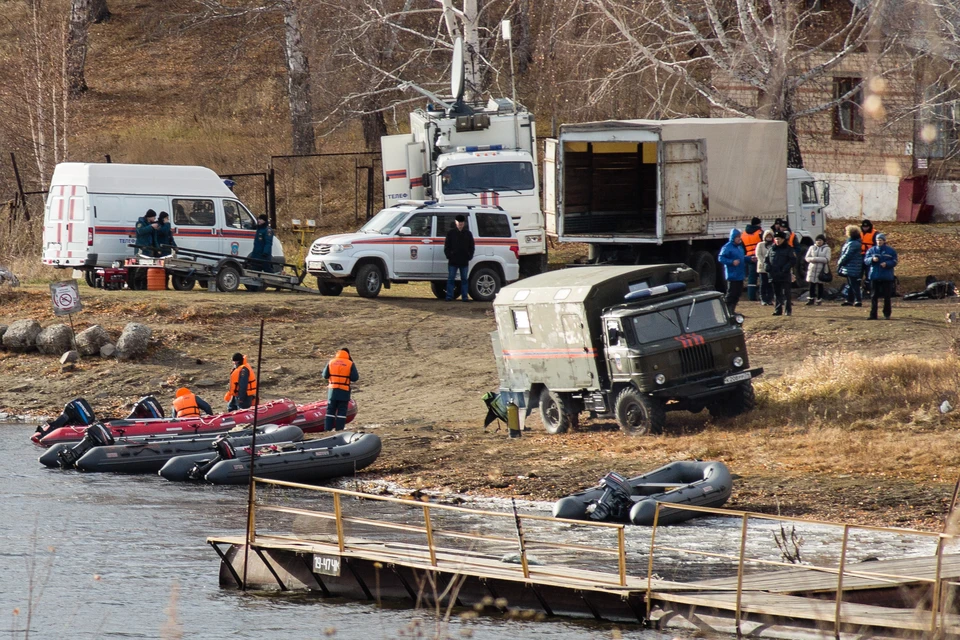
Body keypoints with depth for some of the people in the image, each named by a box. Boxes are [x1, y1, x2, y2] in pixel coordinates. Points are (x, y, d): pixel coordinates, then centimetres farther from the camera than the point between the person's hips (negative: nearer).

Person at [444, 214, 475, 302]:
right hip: (453, 261, -1)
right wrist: (449, 256, -6)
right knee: (451, 279, -2)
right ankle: (449, 296, 1)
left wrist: (469, 258, 1)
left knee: (464, 279, 4)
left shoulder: (468, 234, 9)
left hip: (464, 261, 1)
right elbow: (446, 246, 6)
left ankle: (464, 297, 8)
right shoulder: (451, 233, 5)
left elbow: (471, 247, 13)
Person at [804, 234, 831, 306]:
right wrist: (812, 259, -16)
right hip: (812, 268, 2)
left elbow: (827, 259, -10)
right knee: (812, 284, 0)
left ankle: (819, 299, 9)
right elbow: (807, 258, 7)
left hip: (822, 269, -2)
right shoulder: (812, 247, 11)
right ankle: (811, 299, 5)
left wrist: (815, 259, -15)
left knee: (820, 284, 2)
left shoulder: (827, 249, 1)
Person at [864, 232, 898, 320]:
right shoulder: (871, 250, 7)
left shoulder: (890, 250, 2)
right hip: (874, 276, 1)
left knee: (887, 296, 3)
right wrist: (872, 259, -18)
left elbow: (894, 262, 0)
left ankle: (887, 314, 13)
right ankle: (873, 314, 4)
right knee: (874, 296, 1)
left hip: (887, 276, -1)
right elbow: (866, 261, 3)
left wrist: (887, 264, -18)